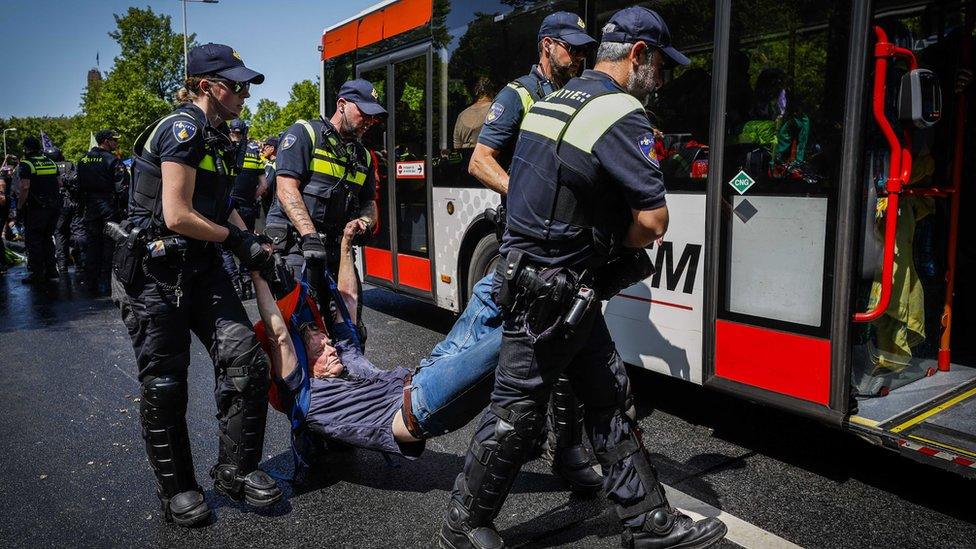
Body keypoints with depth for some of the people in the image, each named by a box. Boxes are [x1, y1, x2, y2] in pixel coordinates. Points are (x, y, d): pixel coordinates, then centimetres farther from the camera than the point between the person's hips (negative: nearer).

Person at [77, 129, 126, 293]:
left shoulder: (83, 160, 10)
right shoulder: (113, 160, -11)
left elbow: (79, 185, 13)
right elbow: (121, 187, -17)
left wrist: (82, 206, 18)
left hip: (90, 207, 6)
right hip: (108, 206, -6)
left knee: (91, 243, 11)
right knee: (109, 243, 0)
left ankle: (91, 281, 15)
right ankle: (105, 282, 0)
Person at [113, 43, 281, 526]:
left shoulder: (216, 139, 14)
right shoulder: (182, 127, -14)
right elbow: (177, 216, -21)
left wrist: (252, 242, 6)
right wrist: (236, 239, -7)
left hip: (200, 269, 8)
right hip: (155, 272, -8)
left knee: (246, 362, -4)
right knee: (165, 385, 4)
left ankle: (235, 471, 11)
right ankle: (176, 487, 20)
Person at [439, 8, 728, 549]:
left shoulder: (554, 101, 12)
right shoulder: (622, 114, -16)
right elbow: (653, 222, -20)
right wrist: (613, 245, 3)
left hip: (530, 273, 10)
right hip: (550, 291, -10)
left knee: (609, 398, 13)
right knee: (516, 413, 5)